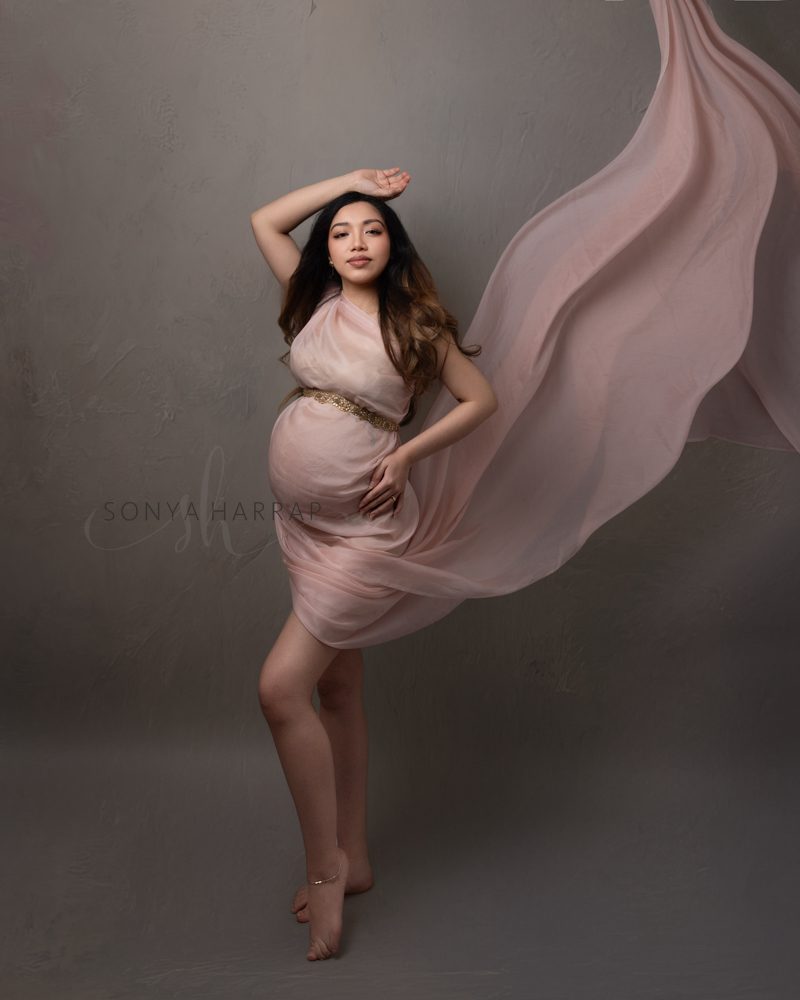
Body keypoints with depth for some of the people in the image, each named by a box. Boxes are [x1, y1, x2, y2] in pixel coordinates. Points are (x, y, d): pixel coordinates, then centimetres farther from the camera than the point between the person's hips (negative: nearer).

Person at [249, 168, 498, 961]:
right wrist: (353, 179, 12)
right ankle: (352, 859, 28)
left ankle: (325, 868, 2)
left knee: (281, 687, -15)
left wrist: (407, 454, -11)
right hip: (303, 523, 6)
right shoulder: (316, 302, 8)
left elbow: (482, 399, 0)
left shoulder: (416, 325, -4)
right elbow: (264, 219, 15)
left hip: (364, 529, -6)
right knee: (337, 691, 13)